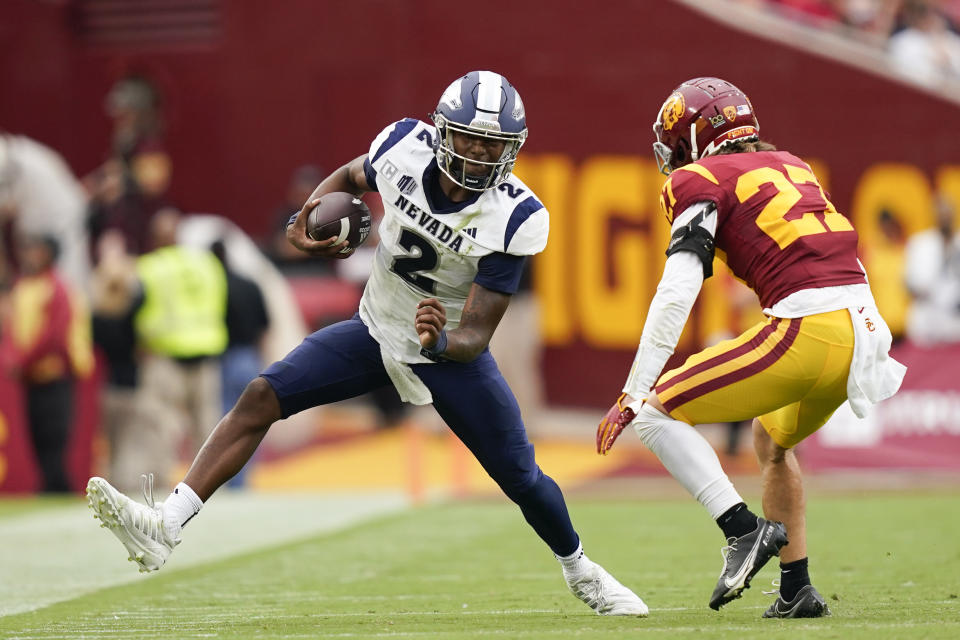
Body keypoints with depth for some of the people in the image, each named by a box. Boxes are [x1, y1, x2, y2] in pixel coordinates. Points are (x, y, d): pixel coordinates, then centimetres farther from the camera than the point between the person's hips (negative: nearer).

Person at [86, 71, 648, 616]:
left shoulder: (515, 219, -27)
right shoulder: (405, 146, -18)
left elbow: (476, 336, -27)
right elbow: (350, 178, 8)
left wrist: (440, 342, -49)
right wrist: (309, 217, -12)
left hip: (450, 349, -3)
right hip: (376, 332, 3)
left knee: (522, 478, 1)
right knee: (262, 397, -16)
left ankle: (581, 572, 34)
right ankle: (165, 528, -22)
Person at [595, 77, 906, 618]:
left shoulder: (702, 182, 4)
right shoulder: (790, 166, 26)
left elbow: (676, 295, -5)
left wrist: (633, 396, -5)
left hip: (808, 330, -8)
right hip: (864, 325, 8)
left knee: (656, 412, 1)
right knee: (772, 440, 32)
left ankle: (744, 528, -13)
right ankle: (797, 592, 29)